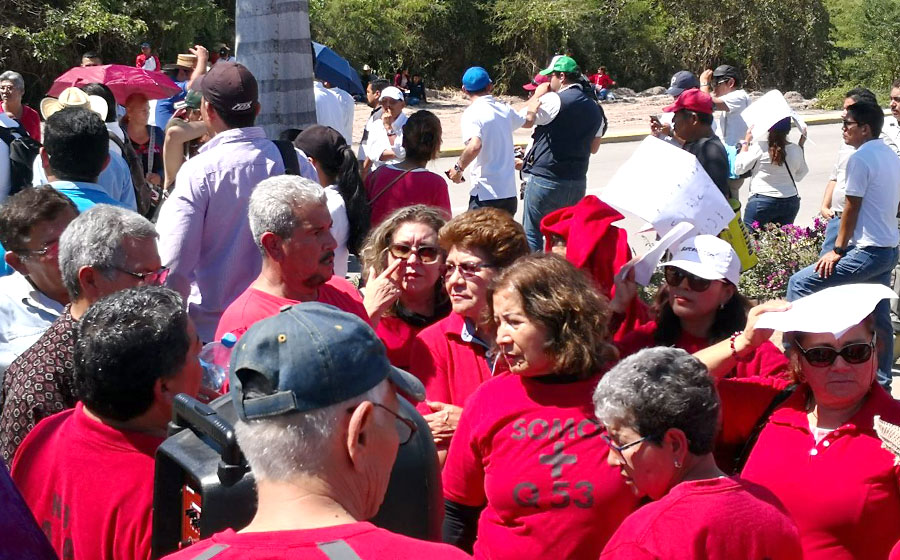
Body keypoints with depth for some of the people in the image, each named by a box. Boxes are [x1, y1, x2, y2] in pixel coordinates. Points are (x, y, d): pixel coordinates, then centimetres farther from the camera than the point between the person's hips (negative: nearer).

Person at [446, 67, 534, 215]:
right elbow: (528, 121, 30)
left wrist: (458, 168, -11)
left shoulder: (472, 112, -11)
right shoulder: (504, 108, 10)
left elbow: (475, 146, -27)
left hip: (485, 193, -7)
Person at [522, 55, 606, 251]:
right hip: (577, 181, 7)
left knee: (532, 234, 1)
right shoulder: (594, 108, 11)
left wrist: (538, 95, 6)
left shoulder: (554, 100, -14)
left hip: (546, 178, -7)